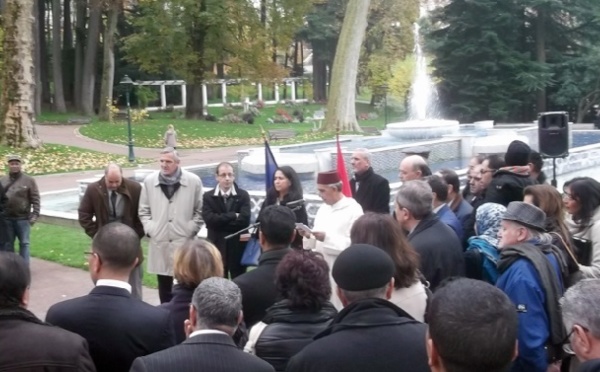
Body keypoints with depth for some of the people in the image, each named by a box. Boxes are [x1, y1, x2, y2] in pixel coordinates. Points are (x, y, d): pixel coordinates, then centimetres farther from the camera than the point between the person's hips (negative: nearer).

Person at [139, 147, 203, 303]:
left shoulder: (193, 181, -3)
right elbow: (144, 210, 12)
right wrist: (150, 229, 1)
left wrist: (190, 230, -4)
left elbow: (200, 210, 4)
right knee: (164, 285, 10)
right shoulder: (150, 181, 3)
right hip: (159, 242, 2)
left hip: (184, 241, -2)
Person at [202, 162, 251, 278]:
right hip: (217, 245, 0)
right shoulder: (208, 196, 2)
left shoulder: (243, 195, 1)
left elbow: (244, 220, -12)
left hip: (238, 245, 0)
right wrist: (233, 216, -12)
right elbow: (209, 219, -12)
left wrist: (221, 222, -11)